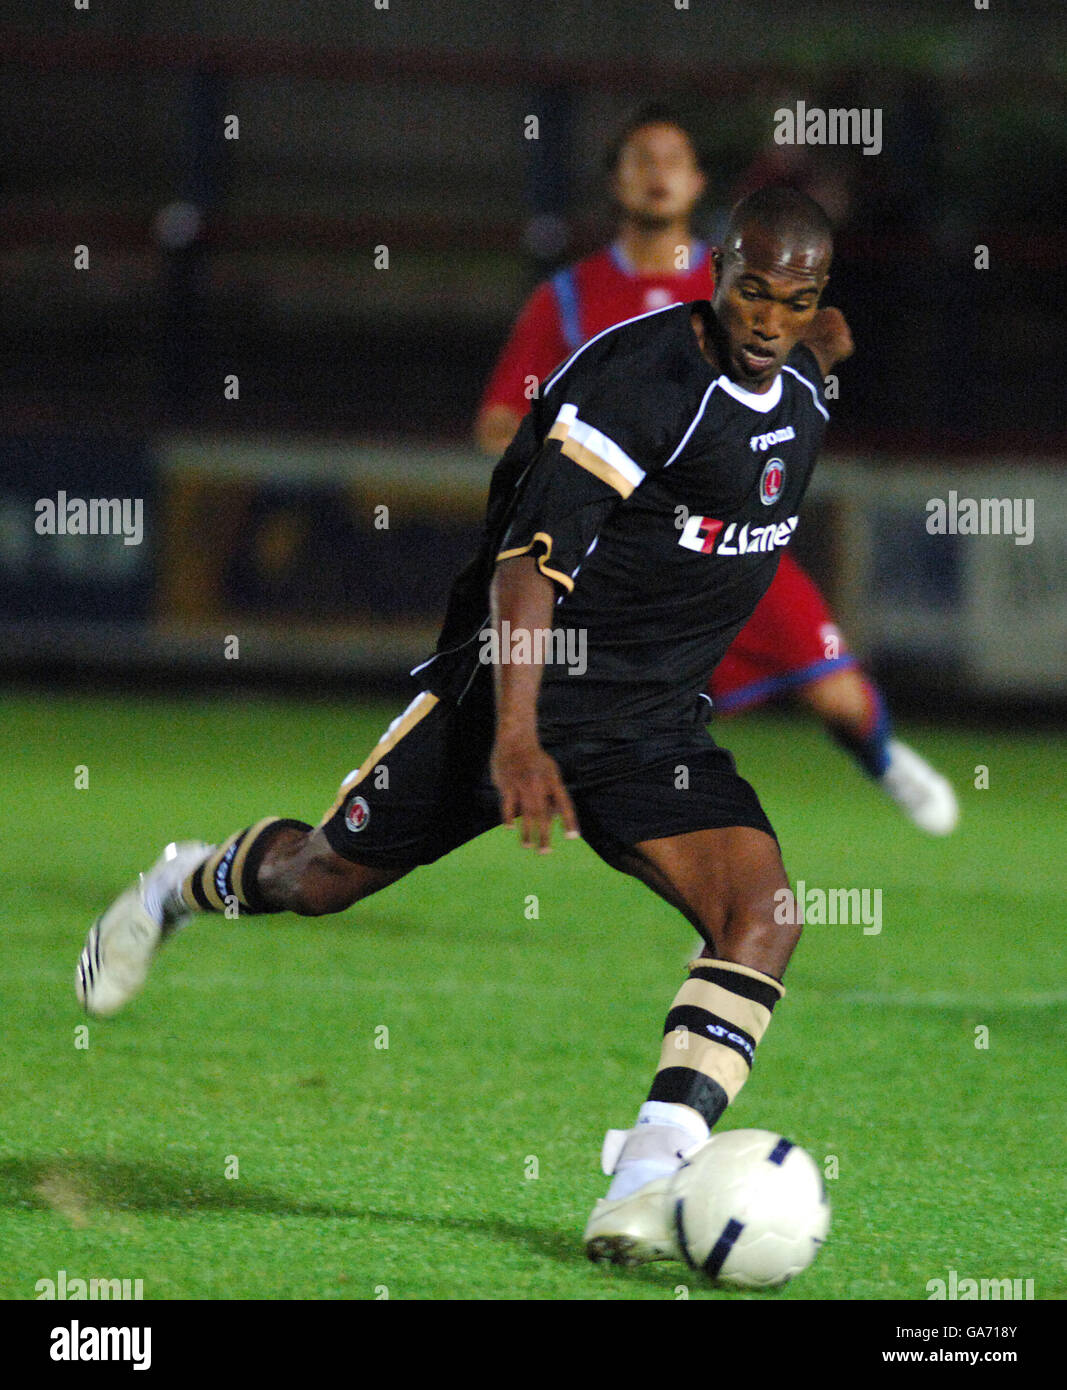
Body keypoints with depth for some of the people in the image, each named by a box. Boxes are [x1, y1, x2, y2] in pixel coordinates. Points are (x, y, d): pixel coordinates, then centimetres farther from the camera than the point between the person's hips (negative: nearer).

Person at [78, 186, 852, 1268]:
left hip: (653, 728, 5)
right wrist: (516, 739, -33)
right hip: (516, 688, -5)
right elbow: (530, 558, -25)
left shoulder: (804, 394, 4)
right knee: (319, 877, 8)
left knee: (763, 915, -19)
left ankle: (649, 1177, -28)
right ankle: (177, 889, 43)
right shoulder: (637, 375, -21)